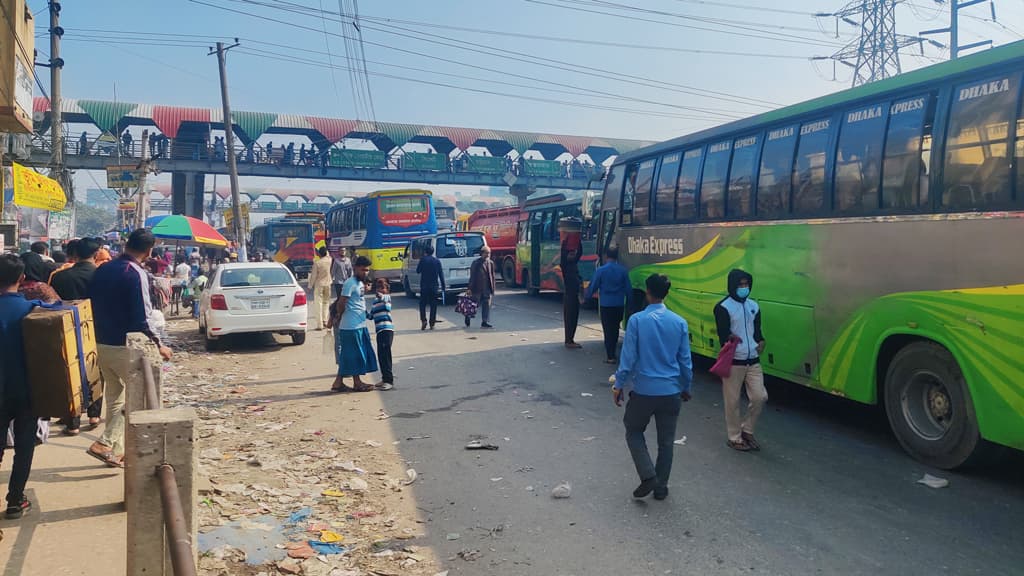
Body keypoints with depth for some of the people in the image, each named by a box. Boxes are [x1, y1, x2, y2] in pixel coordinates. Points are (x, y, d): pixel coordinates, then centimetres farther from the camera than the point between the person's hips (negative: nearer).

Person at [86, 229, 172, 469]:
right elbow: (140, 318, -19)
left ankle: (116, 452, 23)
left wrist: (101, 334, 21)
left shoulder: (102, 270, 7)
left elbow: (94, 307, 12)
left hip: (101, 344, 8)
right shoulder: (135, 274, -17)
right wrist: (157, 345, -9)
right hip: (125, 347, -8)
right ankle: (105, 443, -6)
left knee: (114, 398, 17)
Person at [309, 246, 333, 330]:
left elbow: (313, 275, -10)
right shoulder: (329, 260, -4)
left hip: (319, 285, -4)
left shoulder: (317, 262, -15)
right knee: (326, 302, 18)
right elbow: (327, 255, 23)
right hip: (327, 284, 4)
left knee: (319, 304, -2)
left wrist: (310, 285, 0)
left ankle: (320, 325, -4)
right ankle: (325, 320, 14)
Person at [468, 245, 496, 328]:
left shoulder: (491, 263, 8)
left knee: (486, 306, 1)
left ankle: (485, 322, 5)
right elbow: (472, 276, -7)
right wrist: (470, 289, -10)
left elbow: (492, 276, 12)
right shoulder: (476, 263, -6)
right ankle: (468, 316, 31)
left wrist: (492, 288, 8)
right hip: (477, 289, -4)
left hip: (487, 289, 4)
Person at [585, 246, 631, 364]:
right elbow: (628, 288, 4)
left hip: (606, 305, -3)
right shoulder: (623, 270, -1)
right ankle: (613, 353, 26)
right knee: (615, 329, 17)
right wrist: (628, 302, 15)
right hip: (619, 305, 3)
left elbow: (593, 287, -4)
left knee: (608, 330, 1)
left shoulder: (601, 270, -10)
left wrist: (586, 297, 12)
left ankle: (610, 357, -1)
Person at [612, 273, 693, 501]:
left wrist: (619, 385, 1)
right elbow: (685, 360, 4)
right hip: (671, 391, 3)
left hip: (643, 390, -2)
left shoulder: (637, 320, -12)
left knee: (634, 432, 17)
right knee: (666, 441, 15)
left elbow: (628, 356, -10)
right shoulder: (679, 322, -2)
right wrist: (686, 387, 18)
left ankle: (648, 477, 3)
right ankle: (661, 486, 22)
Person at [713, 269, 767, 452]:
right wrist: (729, 338, -34)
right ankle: (734, 438, 18)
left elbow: (757, 329, 19)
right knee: (732, 401, 2)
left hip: (753, 360, 6)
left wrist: (761, 341, -1)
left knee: (760, 397, 4)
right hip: (733, 361, -6)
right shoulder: (723, 307, -9)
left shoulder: (754, 306, 12)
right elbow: (722, 335, -13)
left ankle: (746, 430, 24)